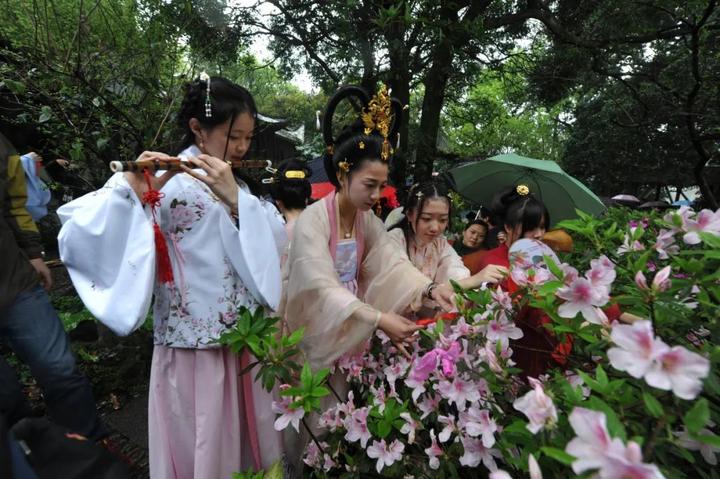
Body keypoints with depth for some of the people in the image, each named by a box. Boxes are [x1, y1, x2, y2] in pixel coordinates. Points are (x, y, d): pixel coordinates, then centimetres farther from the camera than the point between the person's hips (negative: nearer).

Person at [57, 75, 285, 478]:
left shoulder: (237, 185, 7)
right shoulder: (165, 183, -11)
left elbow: (276, 239, -8)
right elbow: (76, 234, -19)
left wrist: (235, 198, -21)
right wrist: (130, 189, -34)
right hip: (192, 347, -5)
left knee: (249, 440, 22)